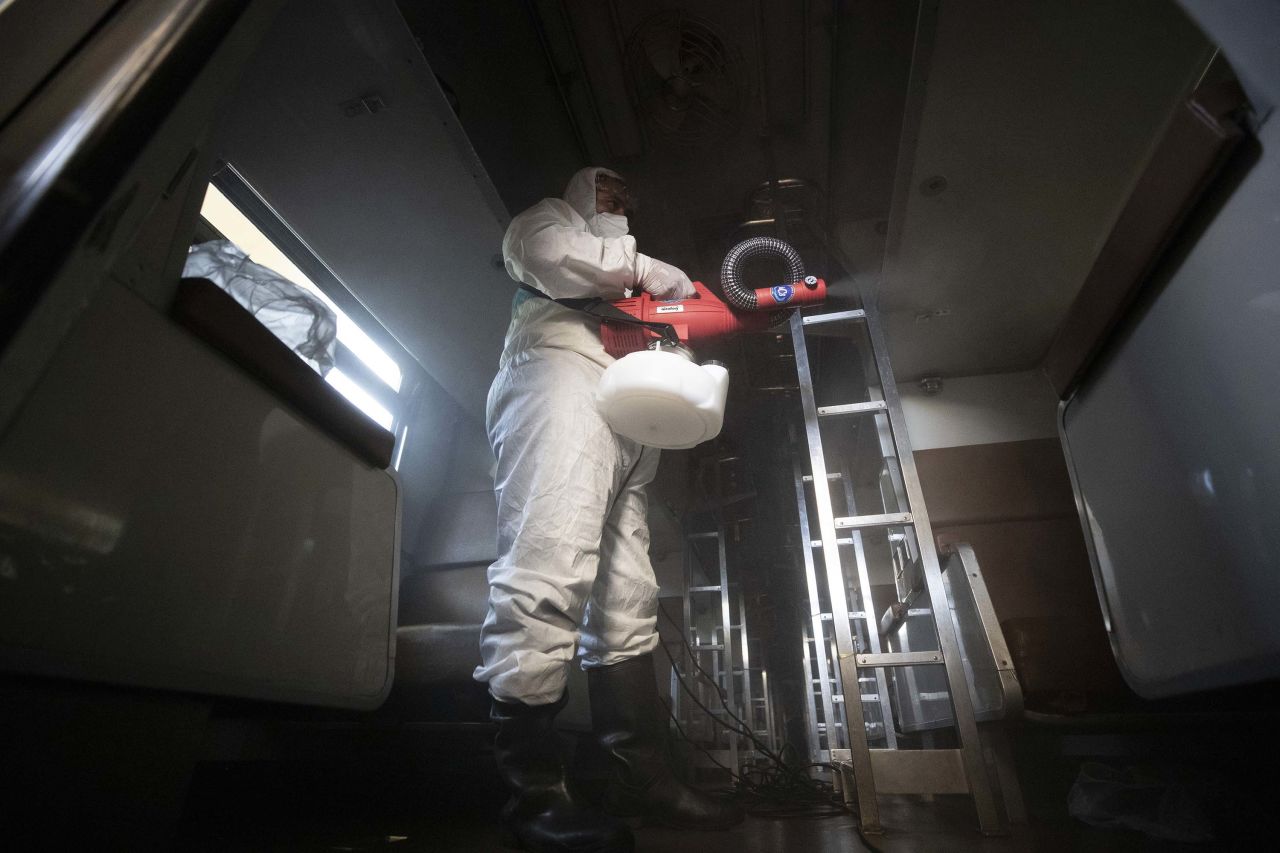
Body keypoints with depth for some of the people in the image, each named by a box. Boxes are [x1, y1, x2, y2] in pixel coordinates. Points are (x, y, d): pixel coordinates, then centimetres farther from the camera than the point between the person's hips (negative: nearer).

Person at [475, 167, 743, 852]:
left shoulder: (622, 282, 42)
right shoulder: (547, 219, 27)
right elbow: (546, 256, 3)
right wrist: (642, 268, 11)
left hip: (627, 428, 8)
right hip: (564, 379, -7)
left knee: (626, 604, -3)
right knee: (548, 574, -22)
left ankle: (642, 781, -2)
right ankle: (534, 794, -20)